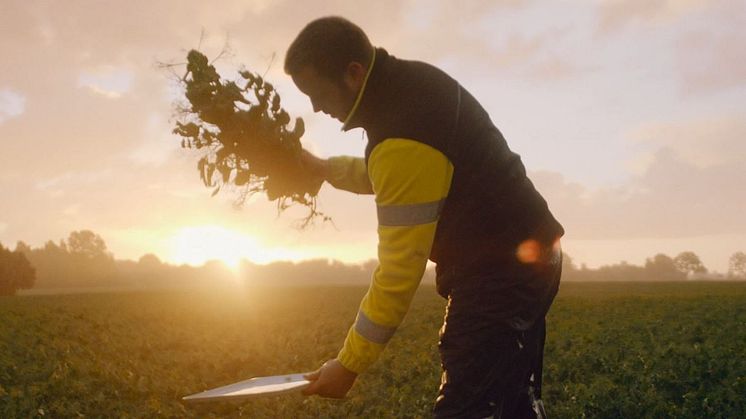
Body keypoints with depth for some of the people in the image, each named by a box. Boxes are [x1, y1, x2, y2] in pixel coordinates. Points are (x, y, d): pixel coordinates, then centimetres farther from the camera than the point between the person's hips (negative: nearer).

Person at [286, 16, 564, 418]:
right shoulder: (409, 83, 3)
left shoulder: (405, 139, -27)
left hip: (500, 271, -11)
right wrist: (323, 167, 16)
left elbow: (399, 271, -24)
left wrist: (349, 364, -16)